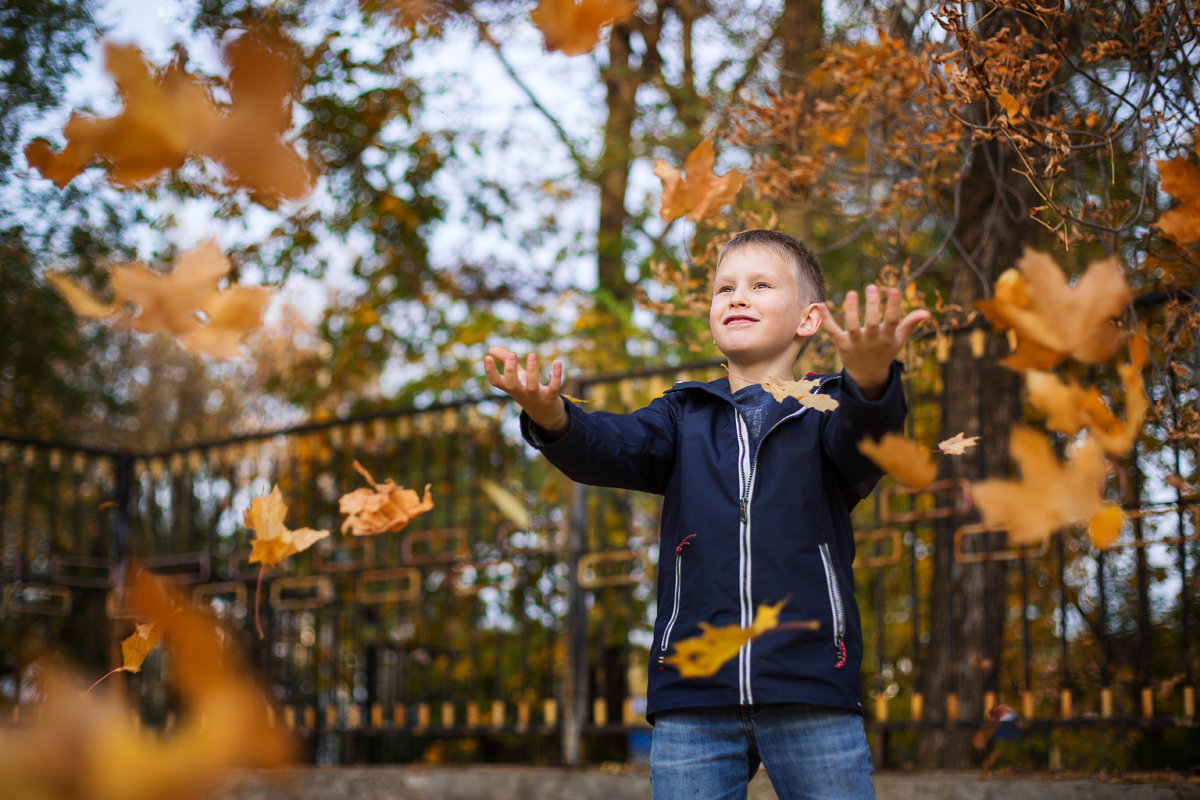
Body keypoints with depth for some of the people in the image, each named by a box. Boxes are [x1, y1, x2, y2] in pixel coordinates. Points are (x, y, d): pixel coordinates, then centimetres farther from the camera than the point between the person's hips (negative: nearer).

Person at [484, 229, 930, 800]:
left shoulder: (824, 409, 7)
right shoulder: (685, 414, 14)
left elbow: (863, 447, -14)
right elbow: (618, 446, -3)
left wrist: (869, 381, -37)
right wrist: (555, 421, -26)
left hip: (811, 696, -2)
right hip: (691, 698, 2)